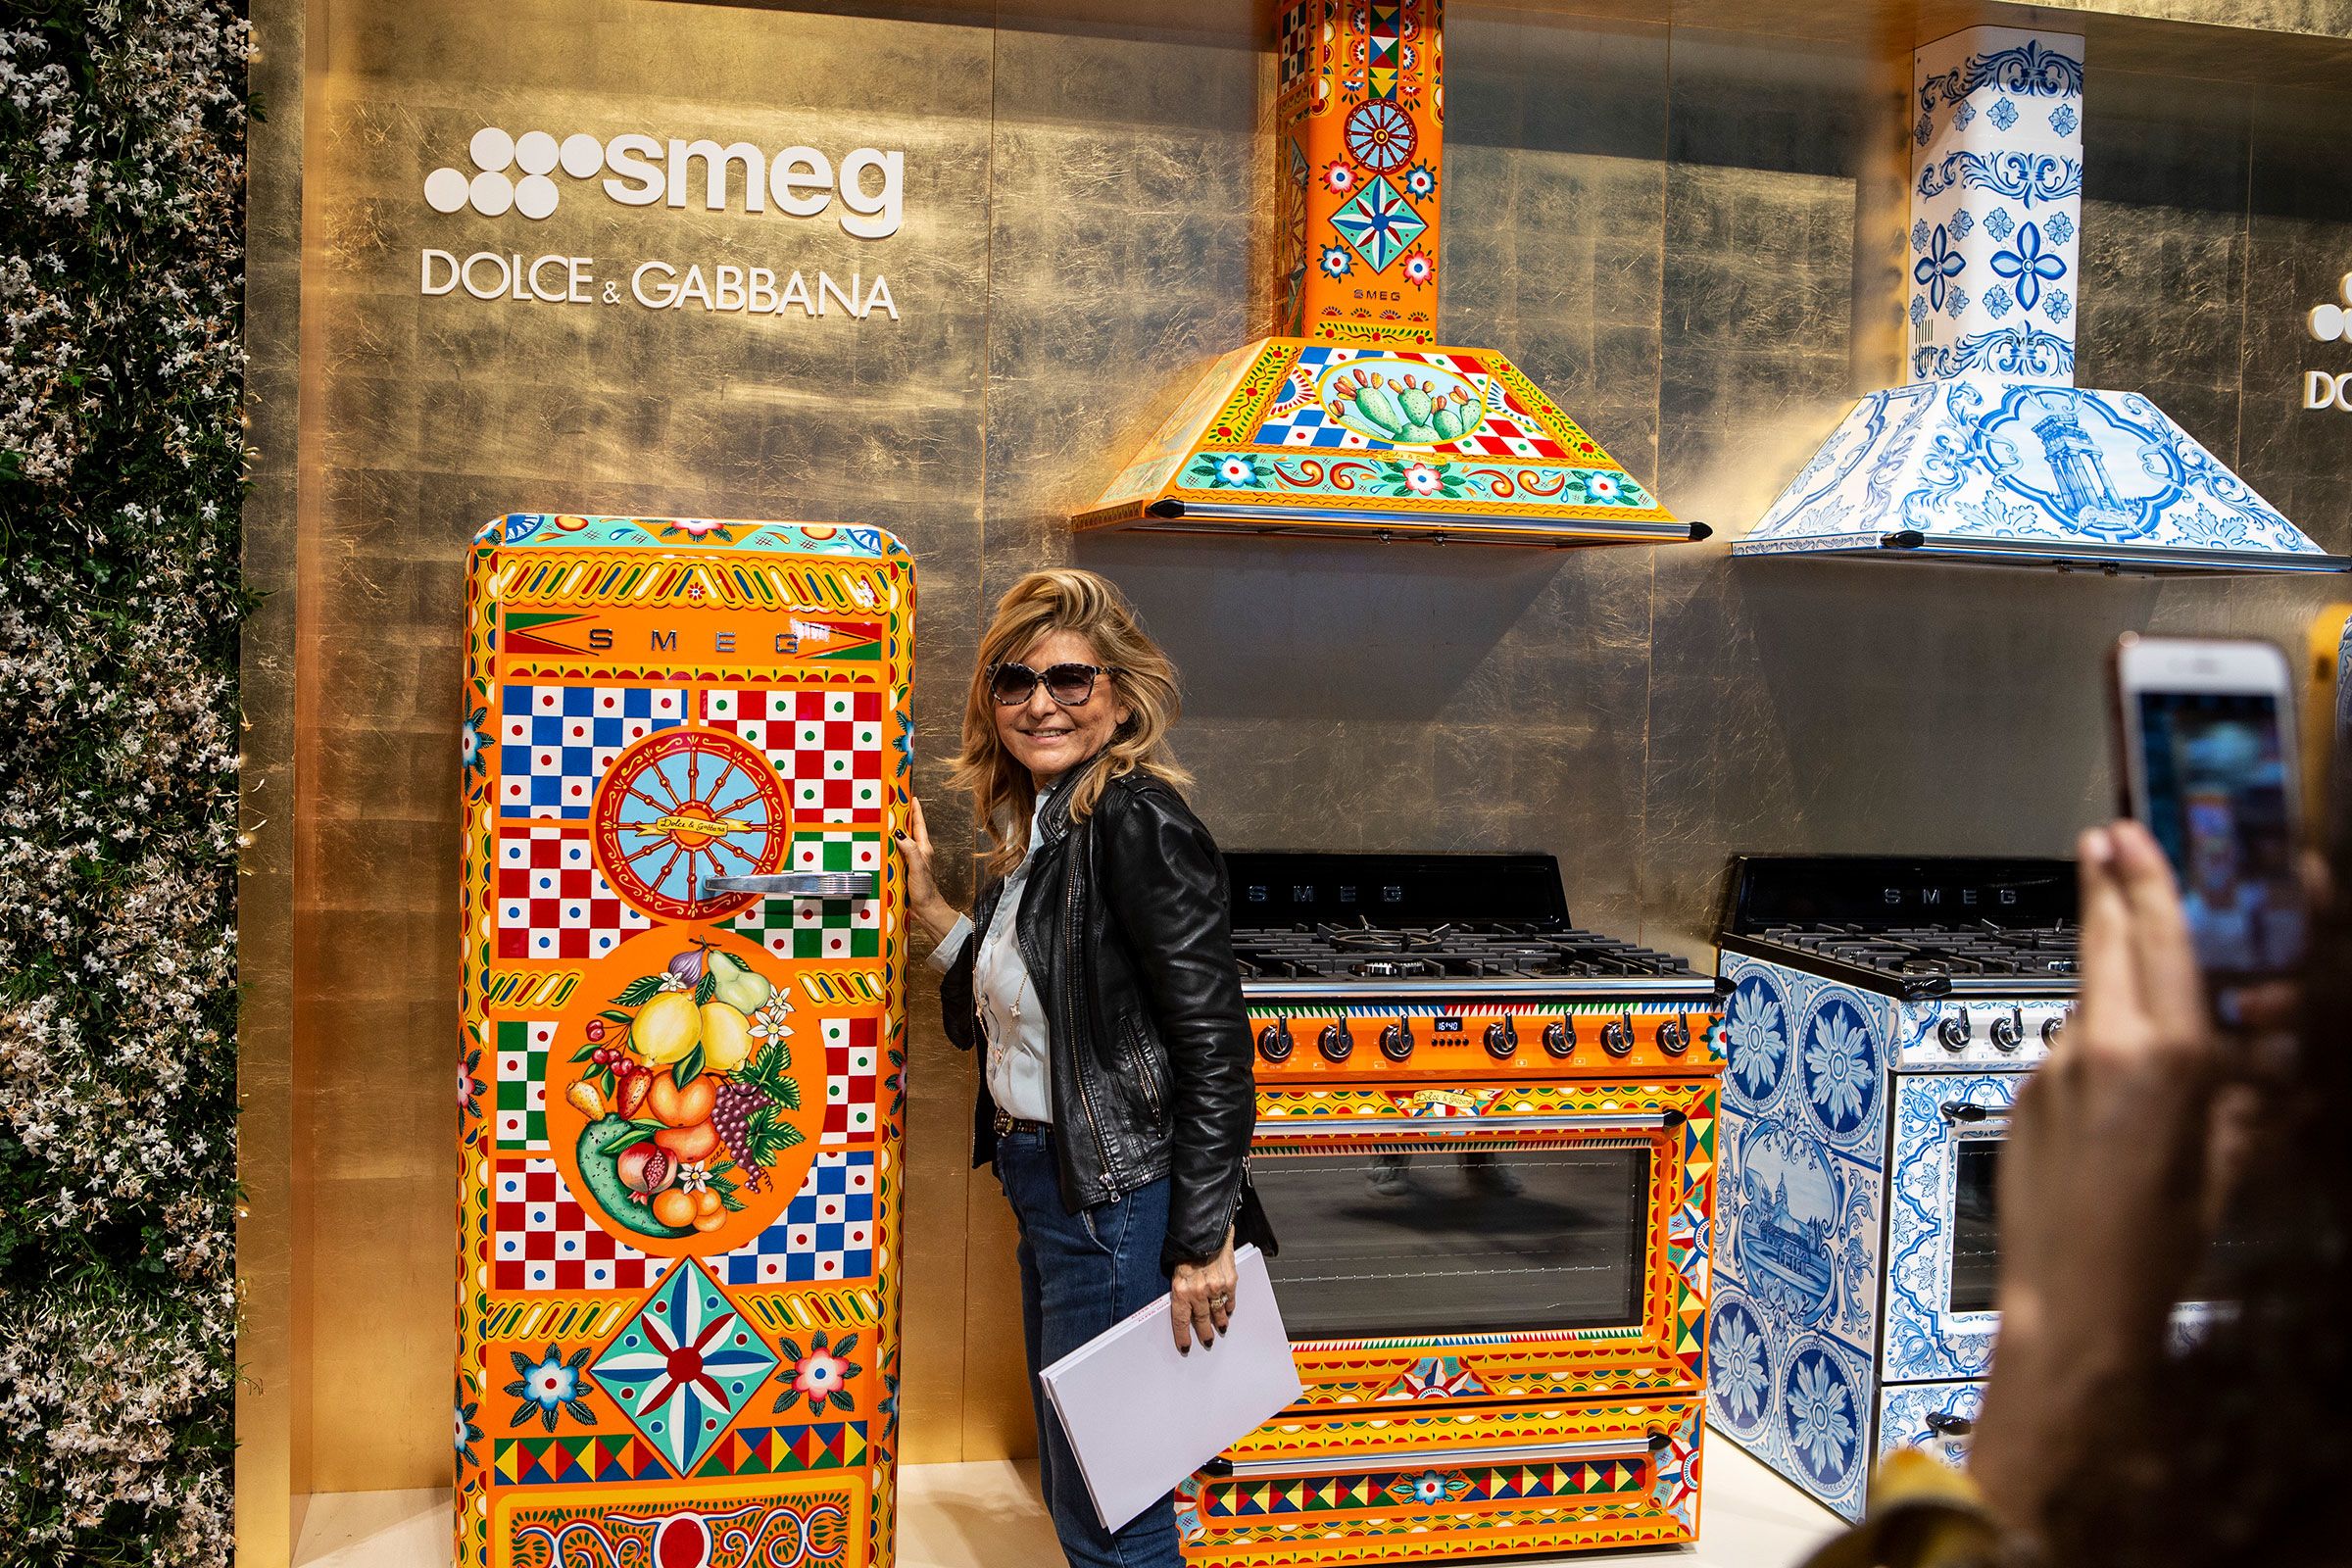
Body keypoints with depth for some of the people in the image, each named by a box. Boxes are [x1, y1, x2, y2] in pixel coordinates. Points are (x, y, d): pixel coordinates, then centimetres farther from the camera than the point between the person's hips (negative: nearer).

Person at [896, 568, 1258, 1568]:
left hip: (1118, 1198, -10)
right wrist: (927, 904, 6)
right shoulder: (1032, 827, 9)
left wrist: (1203, 1242, -21)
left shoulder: (1139, 823, -19)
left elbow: (1214, 1044, -21)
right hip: (1042, 1182, 10)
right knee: (1068, 1482, 22)